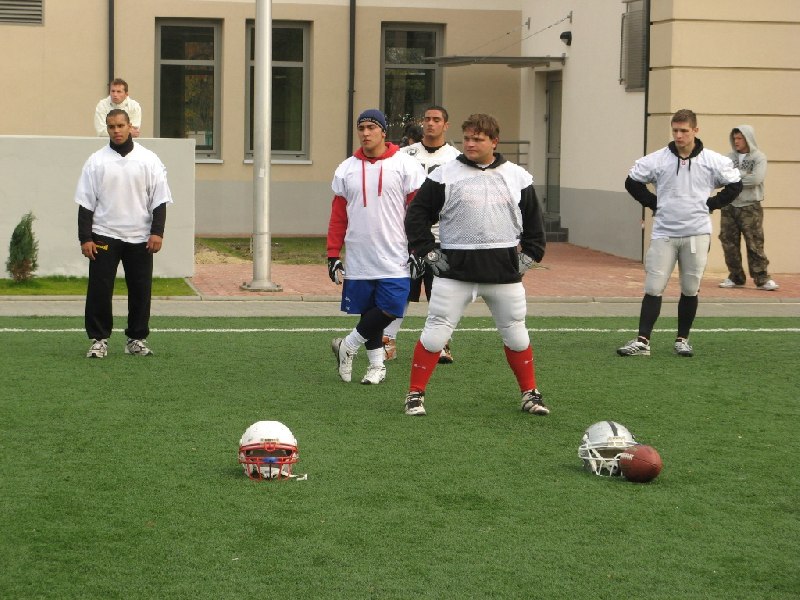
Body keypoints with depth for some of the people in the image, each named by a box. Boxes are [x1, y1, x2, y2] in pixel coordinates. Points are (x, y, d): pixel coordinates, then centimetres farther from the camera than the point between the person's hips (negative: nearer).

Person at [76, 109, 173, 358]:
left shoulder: (148, 160, 4)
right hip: (104, 235, 0)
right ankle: (99, 340, 7)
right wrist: (85, 238, -4)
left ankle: (137, 339, 17)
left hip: (140, 237, 1)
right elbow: (85, 203, 3)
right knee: (99, 290, -3)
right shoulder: (96, 161, 3)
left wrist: (157, 232, -7)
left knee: (140, 290, 4)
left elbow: (159, 200, 3)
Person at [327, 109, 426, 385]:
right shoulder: (346, 169, 8)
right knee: (368, 311, 7)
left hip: (394, 259, -3)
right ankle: (376, 364, 21)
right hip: (358, 259, 3)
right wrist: (333, 255, 6)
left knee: (389, 310, -10)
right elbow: (338, 216, 10)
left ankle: (347, 346, 10)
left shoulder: (405, 165, -2)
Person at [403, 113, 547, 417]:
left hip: (504, 269, 2)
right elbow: (417, 213, 3)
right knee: (435, 332, -5)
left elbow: (533, 219, 17)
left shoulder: (517, 177, 6)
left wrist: (529, 254, 7)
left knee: (516, 334, 9)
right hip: (454, 268, -2)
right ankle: (416, 394, 6)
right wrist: (427, 251, -5)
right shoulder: (445, 175, 0)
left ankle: (530, 394, 24)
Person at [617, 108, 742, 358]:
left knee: (690, 289, 6)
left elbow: (735, 185, 11)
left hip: (697, 233, 0)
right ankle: (642, 341, -3)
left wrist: (710, 205, 2)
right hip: (663, 234, 0)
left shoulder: (713, 161, -1)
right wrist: (653, 204, 3)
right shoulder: (657, 160, -1)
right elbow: (632, 182, 11)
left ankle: (683, 339, 19)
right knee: (653, 288, -3)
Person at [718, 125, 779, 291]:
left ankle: (762, 279, -2)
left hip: (750, 207, -4)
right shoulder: (729, 158, 9)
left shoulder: (759, 157, -2)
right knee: (729, 244, 6)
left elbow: (756, 179, -17)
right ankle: (736, 277, 15)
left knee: (755, 244, -5)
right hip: (729, 206, 4)